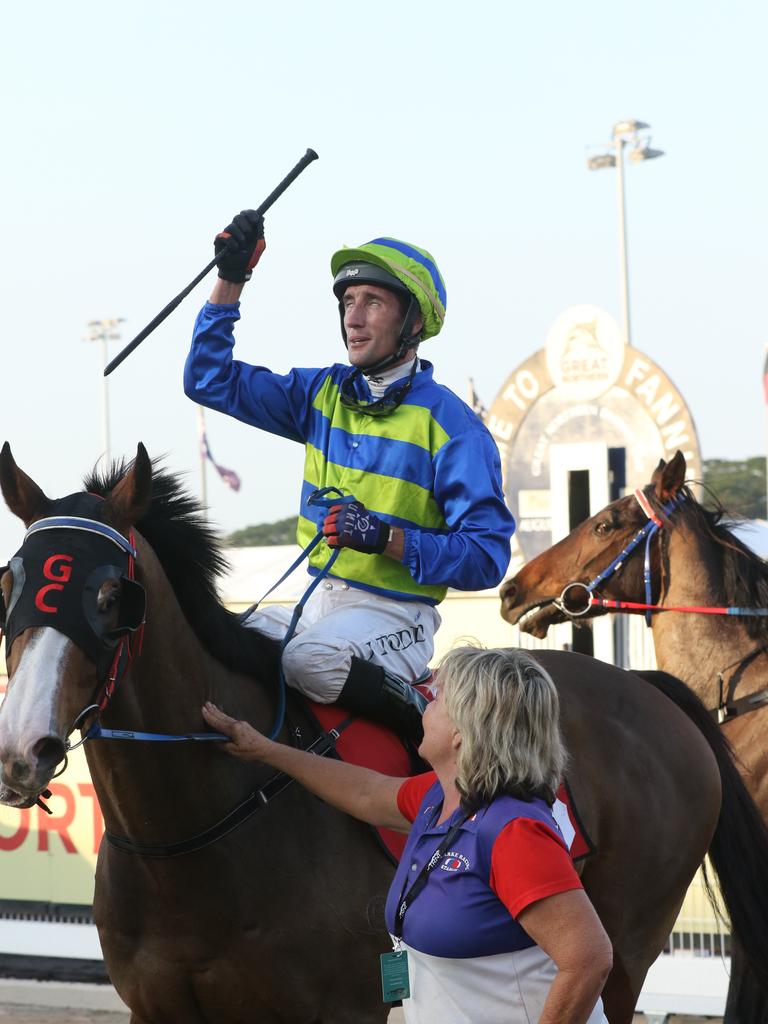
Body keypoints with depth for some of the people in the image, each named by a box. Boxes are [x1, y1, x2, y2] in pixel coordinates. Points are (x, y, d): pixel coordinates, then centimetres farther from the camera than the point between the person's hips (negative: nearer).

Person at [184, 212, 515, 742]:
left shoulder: (451, 425, -10)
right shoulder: (324, 394, 9)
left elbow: (487, 557, -13)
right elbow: (211, 380, 13)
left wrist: (390, 539, -26)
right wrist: (231, 280, 4)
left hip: (396, 615, -7)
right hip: (317, 600, 7)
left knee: (309, 658, -34)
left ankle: (434, 731, -17)